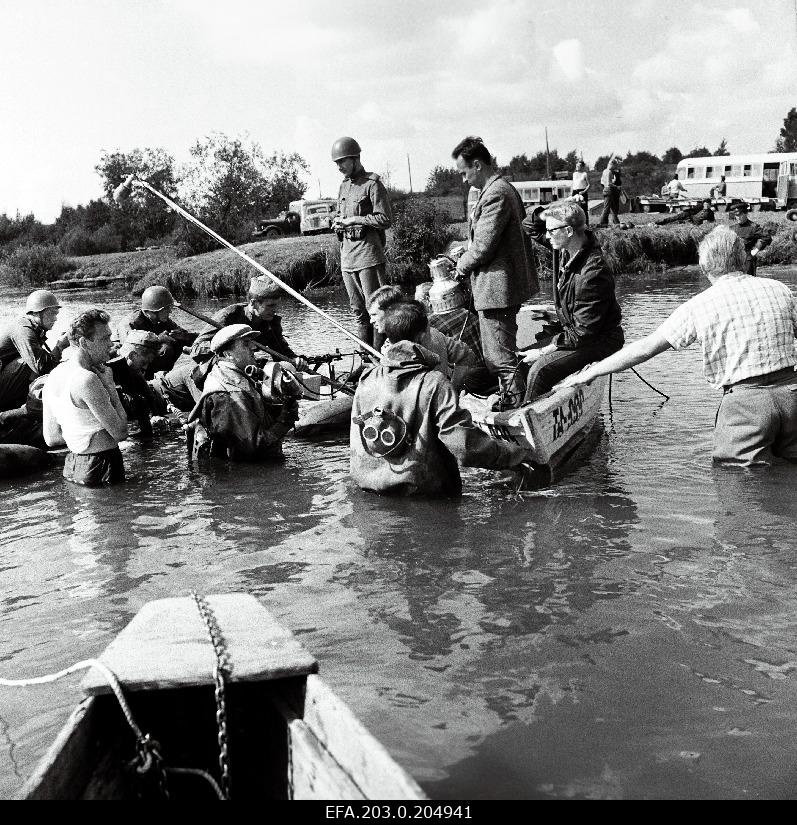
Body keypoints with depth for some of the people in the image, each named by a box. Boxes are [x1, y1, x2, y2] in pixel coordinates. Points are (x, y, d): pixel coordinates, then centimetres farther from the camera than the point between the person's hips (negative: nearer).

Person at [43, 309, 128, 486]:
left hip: (72, 465, 9)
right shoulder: (88, 380, -22)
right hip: (101, 469, -9)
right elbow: (121, 433, -20)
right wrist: (110, 387, -12)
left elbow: (51, 439, 13)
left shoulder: (54, 375, 7)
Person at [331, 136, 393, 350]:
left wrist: (355, 220, -15)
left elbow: (385, 219, -14)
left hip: (368, 253, -8)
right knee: (358, 311, 12)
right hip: (347, 254, 8)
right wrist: (337, 223, 6)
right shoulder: (344, 186, 17)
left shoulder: (372, 184, -8)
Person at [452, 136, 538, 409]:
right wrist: (467, 255, 14)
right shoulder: (505, 188, 14)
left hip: (495, 287, -11)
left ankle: (512, 403, 5)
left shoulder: (495, 195, -20)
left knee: (501, 356, -3)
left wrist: (462, 266, -4)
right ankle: (512, 400, 29)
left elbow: (483, 246, -22)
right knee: (505, 350, 20)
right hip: (508, 283, 11)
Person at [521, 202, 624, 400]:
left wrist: (544, 351, -20)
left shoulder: (593, 274, -30)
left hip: (598, 342, -9)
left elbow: (583, 333, -27)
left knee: (540, 370, -27)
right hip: (569, 330, 9)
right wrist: (548, 215, -9)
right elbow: (531, 226, 13)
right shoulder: (567, 249, -3)